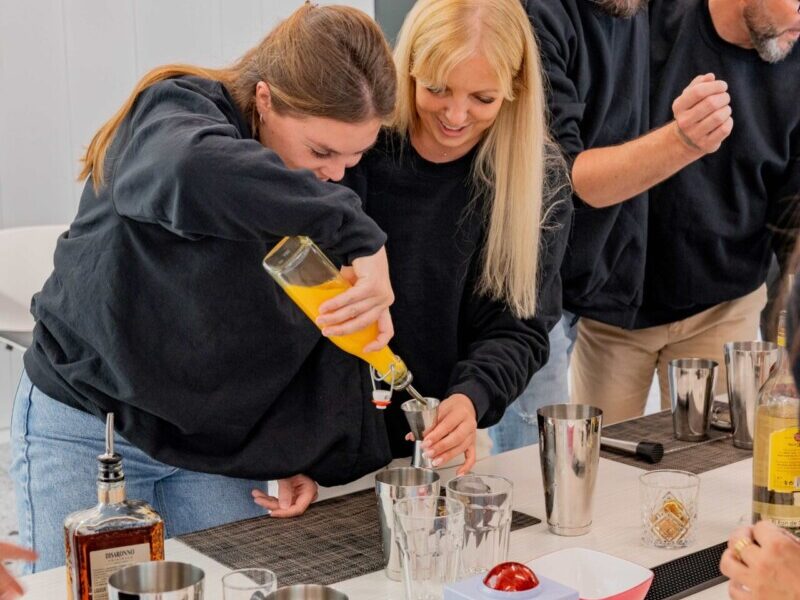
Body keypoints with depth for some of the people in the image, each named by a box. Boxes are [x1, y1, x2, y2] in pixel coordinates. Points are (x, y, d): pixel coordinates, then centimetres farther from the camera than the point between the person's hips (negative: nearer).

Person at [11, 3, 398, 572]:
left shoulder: (334, 185, -3)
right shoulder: (176, 111, -20)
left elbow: (320, 342, 6)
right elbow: (193, 170, -48)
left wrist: (300, 456, -3)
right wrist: (361, 235, -48)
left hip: (218, 440, 5)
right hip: (85, 429, -4)